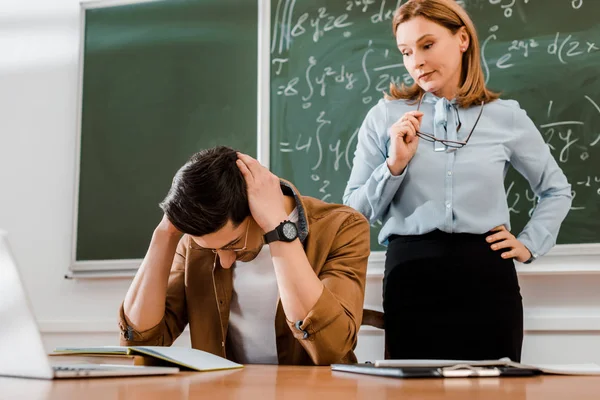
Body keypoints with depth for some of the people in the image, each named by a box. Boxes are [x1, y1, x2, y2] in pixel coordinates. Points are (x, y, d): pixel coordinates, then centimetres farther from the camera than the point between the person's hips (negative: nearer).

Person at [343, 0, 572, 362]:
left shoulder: (507, 117, 7)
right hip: (412, 276, -1)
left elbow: (557, 190, 21)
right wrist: (395, 165, -11)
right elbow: (355, 212, 3)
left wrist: (530, 244, 8)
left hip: (487, 276, 1)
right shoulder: (385, 117, 4)